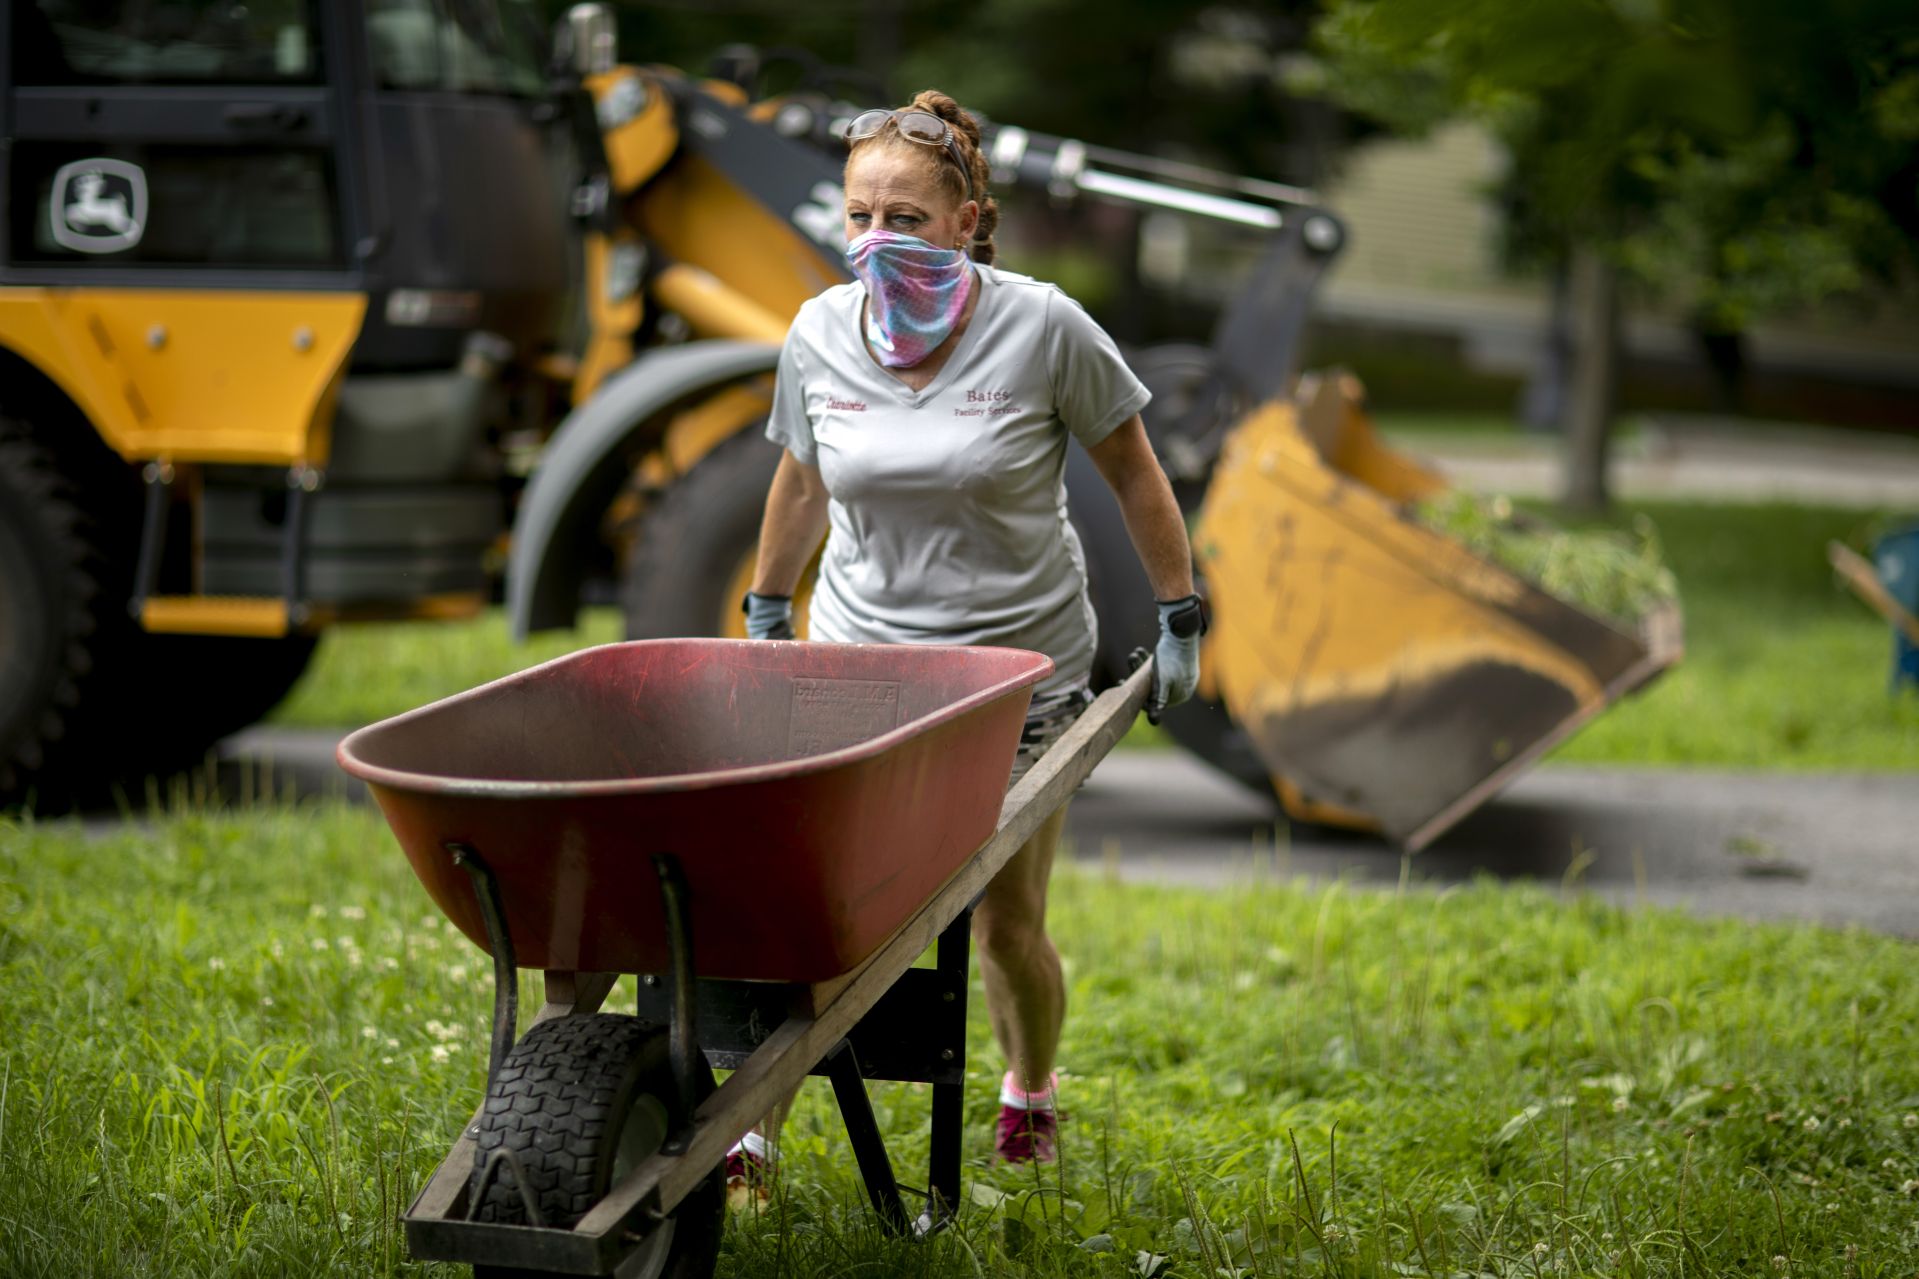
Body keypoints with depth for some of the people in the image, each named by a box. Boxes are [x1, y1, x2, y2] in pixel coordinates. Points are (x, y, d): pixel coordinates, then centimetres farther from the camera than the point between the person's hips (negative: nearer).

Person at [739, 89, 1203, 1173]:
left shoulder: (1041, 328, -15)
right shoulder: (821, 334, -5)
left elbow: (1132, 471, -2)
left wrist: (1179, 618, 0)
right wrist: (767, 612, 22)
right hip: (859, 656, 2)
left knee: (1006, 930, 6)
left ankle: (1031, 1093, 34)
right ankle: (753, 1115, 1)